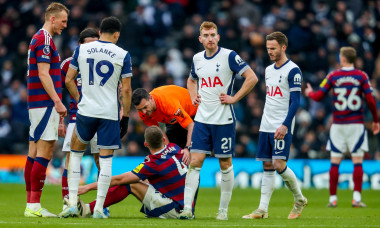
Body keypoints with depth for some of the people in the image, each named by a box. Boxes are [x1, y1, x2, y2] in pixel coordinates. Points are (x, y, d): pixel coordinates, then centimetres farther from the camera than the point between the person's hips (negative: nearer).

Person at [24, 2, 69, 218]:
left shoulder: (40, 39, 19)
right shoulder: (45, 40, -12)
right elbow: (43, 74, -19)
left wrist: (56, 103, 24)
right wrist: (57, 101, -20)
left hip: (38, 104, 10)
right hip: (45, 104, -10)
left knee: (35, 153, 8)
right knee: (44, 153, -10)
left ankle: (31, 204, 9)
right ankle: (34, 206, -12)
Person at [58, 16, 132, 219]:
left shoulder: (81, 50, 4)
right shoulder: (122, 55, -2)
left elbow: (68, 80, 7)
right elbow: (126, 90, -2)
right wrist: (125, 117, 6)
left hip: (86, 111, 2)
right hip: (110, 114, -2)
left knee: (75, 152, 18)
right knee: (106, 159, 5)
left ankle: (72, 203, 8)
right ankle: (99, 208, 1)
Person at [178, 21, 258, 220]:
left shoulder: (229, 56, -7)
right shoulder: (197, 58, 9)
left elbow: (252, 78, -10)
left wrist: (234, 98, -12)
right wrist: (193, 96, 10)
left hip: (224, 120, -4)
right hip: (202, 119, 4)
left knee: (225, 164, 3)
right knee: (195, 161, -6)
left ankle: (223, 209, 13)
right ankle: (187, 208, -8)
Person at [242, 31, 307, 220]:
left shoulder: (293, 70, -8)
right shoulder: (268, 70, 15)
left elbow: (295, 101, -13)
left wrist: (284, 125, -21)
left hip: (282, 128, -7)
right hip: (266, 126, 7)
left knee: (279, 165, -14)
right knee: (267, 166, 4)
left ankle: (299, 199, 7)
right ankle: (263, 209, 3)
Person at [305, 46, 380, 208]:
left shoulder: (333, 76, -1)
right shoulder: (361, 76, -2)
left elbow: (318, 97, 1)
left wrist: (309, 93, 24)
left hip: (338, 125, 1)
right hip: (356, 124, -1)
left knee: (335, 163, 6)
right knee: (357, 162, 2)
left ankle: (333, 199, 5)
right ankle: (357, 198, -7)